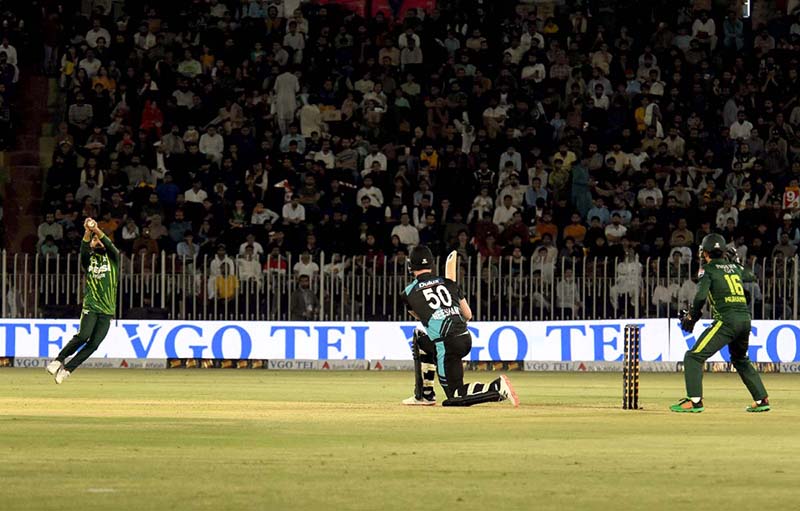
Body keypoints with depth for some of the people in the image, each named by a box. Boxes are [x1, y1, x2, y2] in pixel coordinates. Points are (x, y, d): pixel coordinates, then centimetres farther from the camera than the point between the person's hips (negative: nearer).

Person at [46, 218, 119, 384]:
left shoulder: (112, 258, 11)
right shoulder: (89, 259, 11)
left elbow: (109, 245, -11)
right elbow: (83, 249, -11)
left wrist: (97, 230, -26)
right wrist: (88, 231, -29)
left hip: (107, 310, 1)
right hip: (90, 306, -1)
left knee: (94, 344, -8)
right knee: (83, 336, -22)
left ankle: (67, 369, 1)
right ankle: (59, 360, -6)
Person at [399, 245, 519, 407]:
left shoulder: (409, 293, 6)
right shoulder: (449, 283, 16)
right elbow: (468, 315, 20)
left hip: (447, 345, -7)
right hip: (466, 338, 7)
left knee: (455, 396, 3)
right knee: (420, 338, 31)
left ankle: (498, 387, -20)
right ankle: (425, 395, 27)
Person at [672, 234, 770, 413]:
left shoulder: (708, 269, 1)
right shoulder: (734, 267, 19)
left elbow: (701, 296, -12)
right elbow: (751, 276, 40)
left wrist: (692, 316, 2)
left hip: (727, 320, -7)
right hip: (745, 319, 7)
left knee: (694, 357, -5)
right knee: (740, 360, 29)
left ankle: (695, 401, -16)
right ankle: (762, 400, 26)